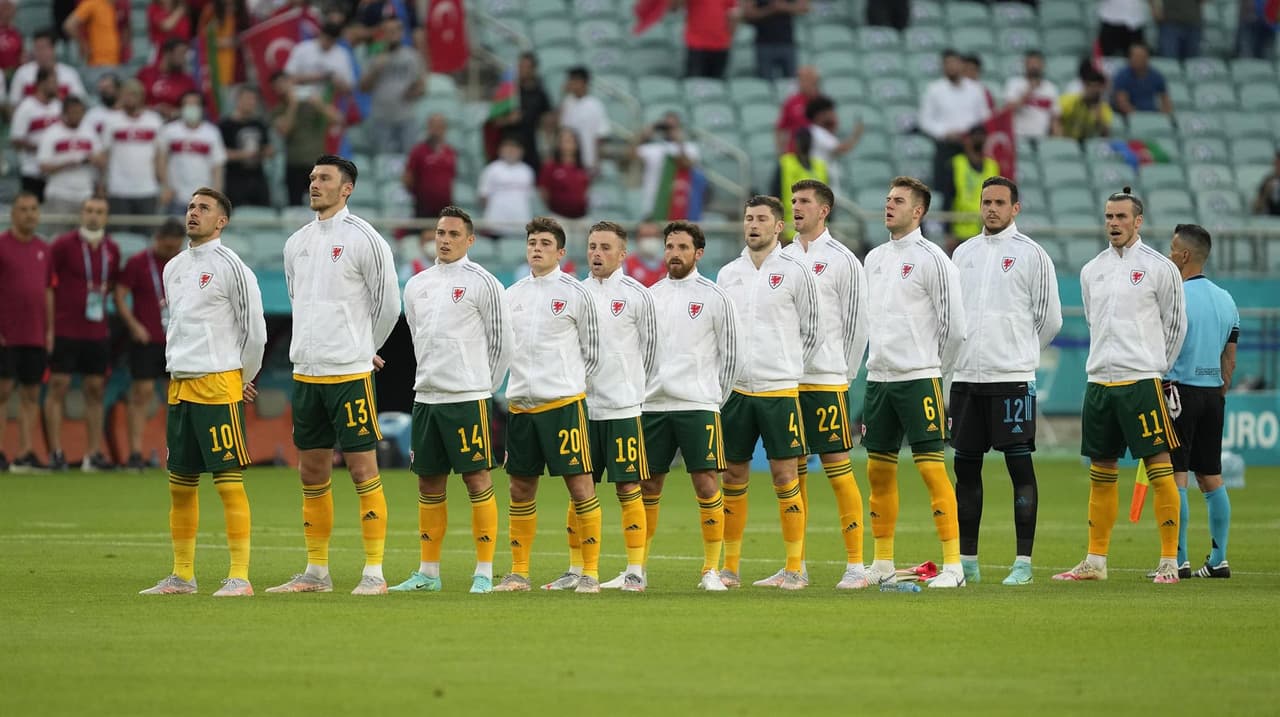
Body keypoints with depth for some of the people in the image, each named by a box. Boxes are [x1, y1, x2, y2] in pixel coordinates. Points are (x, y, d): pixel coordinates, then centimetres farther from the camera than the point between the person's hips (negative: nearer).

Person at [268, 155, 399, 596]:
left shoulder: (364, 239, -8)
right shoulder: (297, 243, 12)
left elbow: (388, 303, -2)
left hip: (349, 373, -7)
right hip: (305, 372, 7)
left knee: (363, 469, -5)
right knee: (312, 473, 9)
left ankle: (374, 573, -3)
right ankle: (316, 572, 16)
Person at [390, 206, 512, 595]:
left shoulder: (482, 283, -4)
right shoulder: (416, 285, 13)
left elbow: (501, 343, -1)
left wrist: (479, 387, 4)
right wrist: (434, 378, 16)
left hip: (468, 398, -6)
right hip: (426, 397, 6)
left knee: (477, 479, -6)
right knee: (429, 483, 8)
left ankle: (484, 573, -4)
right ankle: (428, 573, 14)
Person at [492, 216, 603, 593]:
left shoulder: (576, 294, -2)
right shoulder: (512, 295, 12)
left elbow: (592, 353, 3)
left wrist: (569, 385, 3)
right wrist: (521, 384, 11)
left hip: (563, 403, -5)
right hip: (520, 403, 5)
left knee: (580, 484, -6)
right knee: (521, 488, 7)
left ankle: (590, 572, -3)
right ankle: (518, 572, 14)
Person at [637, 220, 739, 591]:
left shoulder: (714, 297, -1)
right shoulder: (651, 296, 11)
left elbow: (731, 354, 2)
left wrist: (715, 399, 1)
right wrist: (640, 392, 9)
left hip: (697, 406, -4)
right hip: (653, 406, 4)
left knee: (706, 483, -7)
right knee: (648, 485, 6)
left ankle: (712, 570, -1)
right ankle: (638, 568, 14)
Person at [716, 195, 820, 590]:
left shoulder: (794, 272, -2)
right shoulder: (728, 274, 10)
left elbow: (812, 331, 2)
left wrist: (790, 372, 2)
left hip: (780, 390, -4)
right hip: (736, 389, 4)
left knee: (785, 475, -4)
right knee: (733, 476, 5)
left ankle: (794, 568, 0)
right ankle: (731, 567, 12)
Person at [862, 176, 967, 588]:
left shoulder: (931, 259, -8)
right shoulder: (874, 259, 14)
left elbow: (954, 324, -7)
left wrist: (934, 372, 1)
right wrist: (879, 362, 15)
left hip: (919, 380, -7)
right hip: (879, 378, 7)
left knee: (931, 468, -11)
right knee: (879, 469, 8)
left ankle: (953, 564, -10)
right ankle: (882, 564, 16)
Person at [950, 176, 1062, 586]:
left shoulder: (1031, 255, -2)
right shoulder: (963, 253, 13)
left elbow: (1049, 318, 1)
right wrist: (966, 354, 12)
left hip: (1012, 378, -5)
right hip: (965, 376, 5)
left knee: (1020, 465, -5)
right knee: (966, 467, 7)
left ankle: (1023, 561, -4)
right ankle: (966, 560, 13)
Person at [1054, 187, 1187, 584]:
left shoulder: (1159, 268, -3)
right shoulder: (1091, 271, 12)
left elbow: (1174, 325, 5)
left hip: (1142, 383, -5)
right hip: (1099, 383, 5)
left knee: (1159, 468, -7)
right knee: (1101, 471, 9)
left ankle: (1169, 561, -6)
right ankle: (1096, 561, 15)